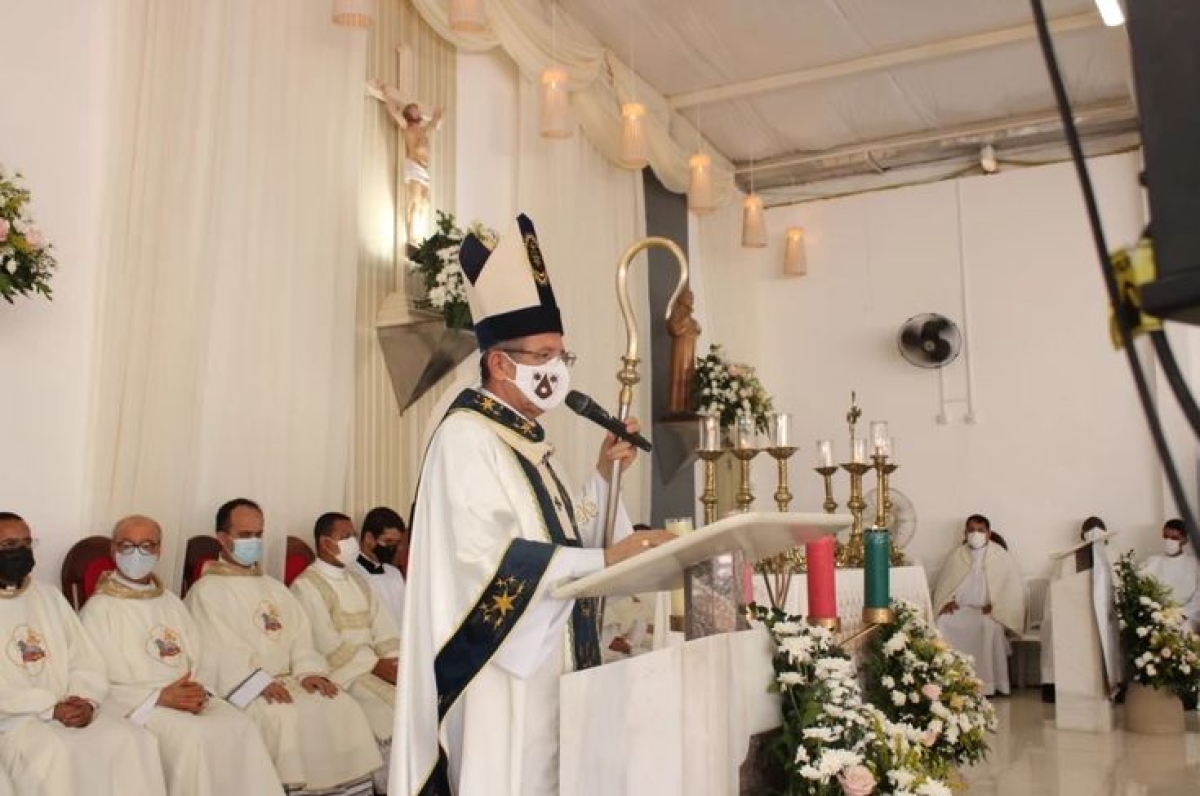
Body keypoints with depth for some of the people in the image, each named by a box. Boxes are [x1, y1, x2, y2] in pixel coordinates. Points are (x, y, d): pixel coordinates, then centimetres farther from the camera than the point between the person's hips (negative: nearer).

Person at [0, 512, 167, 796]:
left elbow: (85, 662, 12)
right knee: (54, 752, -35)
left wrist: (85, 702, -9)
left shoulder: (51, 597, 17)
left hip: (68, 710, 4)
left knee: (132, 739, -22)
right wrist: (51, 707, -17)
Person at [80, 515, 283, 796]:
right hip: (135, 707, -5)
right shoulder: (99, 609, 1)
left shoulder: (172, 603, 19)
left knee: (241, 727, -22)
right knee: (190, 735, -32)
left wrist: (199, 691, -7)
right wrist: (160, 697, -15)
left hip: (186, 701, 5)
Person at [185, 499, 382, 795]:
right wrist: (260, 682, -22)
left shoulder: (275, 589, 23)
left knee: (343, 707, -18)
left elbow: (300, 636, 13)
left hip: (286, 681, 6)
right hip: (239, 689, -5)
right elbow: (218, 650, -10)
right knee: (285, 716, -33)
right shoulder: (206, 591, 2)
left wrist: (309, 670, -8)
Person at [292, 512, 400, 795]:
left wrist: (395, 659, -8)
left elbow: (382, 629, 11)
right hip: (339, 673, -7)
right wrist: (375, 665, -19)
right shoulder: (306, 586, -8)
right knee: (391, 706, -25)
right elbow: (327, 647, -16)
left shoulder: (358, 581, 18)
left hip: (373, 666, 7)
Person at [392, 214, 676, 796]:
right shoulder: (465, 437, -13)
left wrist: (603, 476, 5)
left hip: (548, 658, 9)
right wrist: (604, 560, -22)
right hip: (503, 666, -9)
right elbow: (489, 557, -22)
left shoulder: (527, 440, 15)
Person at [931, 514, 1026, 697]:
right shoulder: (955, 555, 15)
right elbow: (942, 584, 15)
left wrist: (995, 606, -14)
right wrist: (946, 601, -6)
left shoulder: (1001, 556, 7)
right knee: (941, 622, -30)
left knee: (990, 626, -36)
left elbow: (1012, 588, 1)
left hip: (987, 611, -2)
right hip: (959, 610, 2)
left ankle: (988, 684, -26)